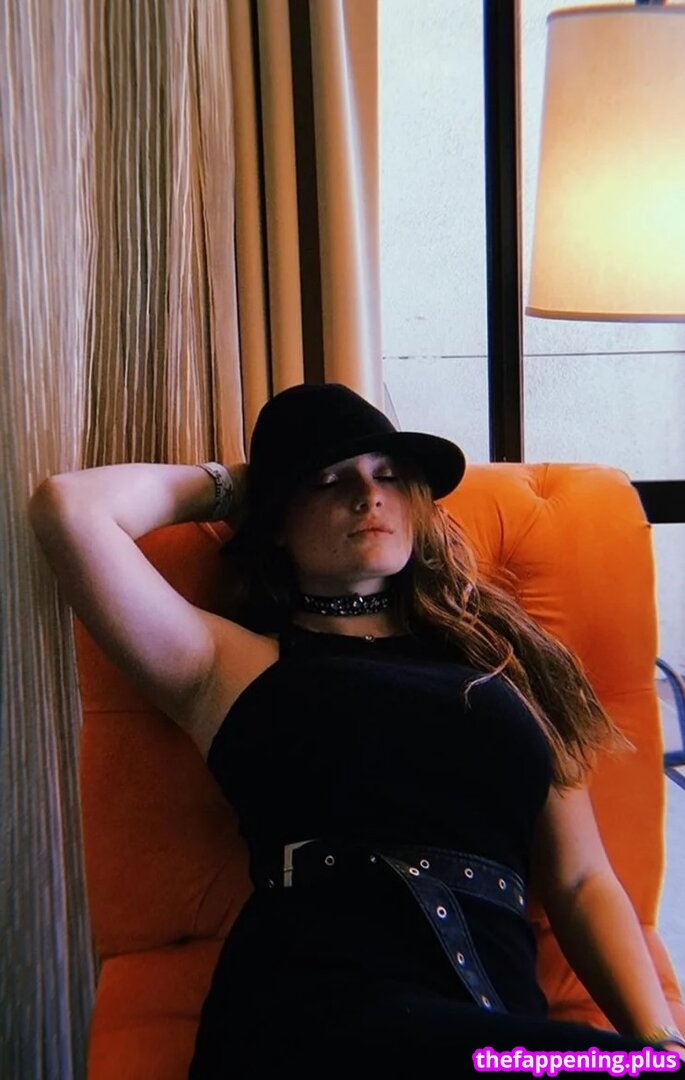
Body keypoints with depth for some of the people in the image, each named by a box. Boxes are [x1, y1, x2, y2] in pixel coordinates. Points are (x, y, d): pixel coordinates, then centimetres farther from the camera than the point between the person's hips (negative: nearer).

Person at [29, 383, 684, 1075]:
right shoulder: (234, 663, 13)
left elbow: (581, 880, 16)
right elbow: (68, 505, 4)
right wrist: (225, 486, 20)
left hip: (499, 1002, 5)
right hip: (311, 1004, -4)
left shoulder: (494, 653, 21)